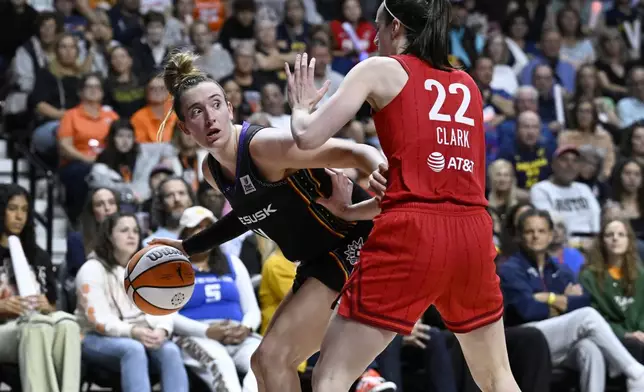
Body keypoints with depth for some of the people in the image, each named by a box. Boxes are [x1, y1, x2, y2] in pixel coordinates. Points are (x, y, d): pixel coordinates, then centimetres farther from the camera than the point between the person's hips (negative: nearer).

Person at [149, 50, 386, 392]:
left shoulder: (264, 145, -22)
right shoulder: (212, 171, 4)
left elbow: (355, 152, -29)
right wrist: (187, 247, 24)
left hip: (357, 245, -10)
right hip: (319, 261, 10)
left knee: (272, 356, -16)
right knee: (264, 363, 15)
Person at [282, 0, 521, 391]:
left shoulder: (380, 69, 6)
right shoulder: (467, 85, 21)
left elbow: (309, 137, -3)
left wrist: (302, 106, 20)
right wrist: (349, 211, 31)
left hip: (411, 236, -5)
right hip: (473, 234, 5)